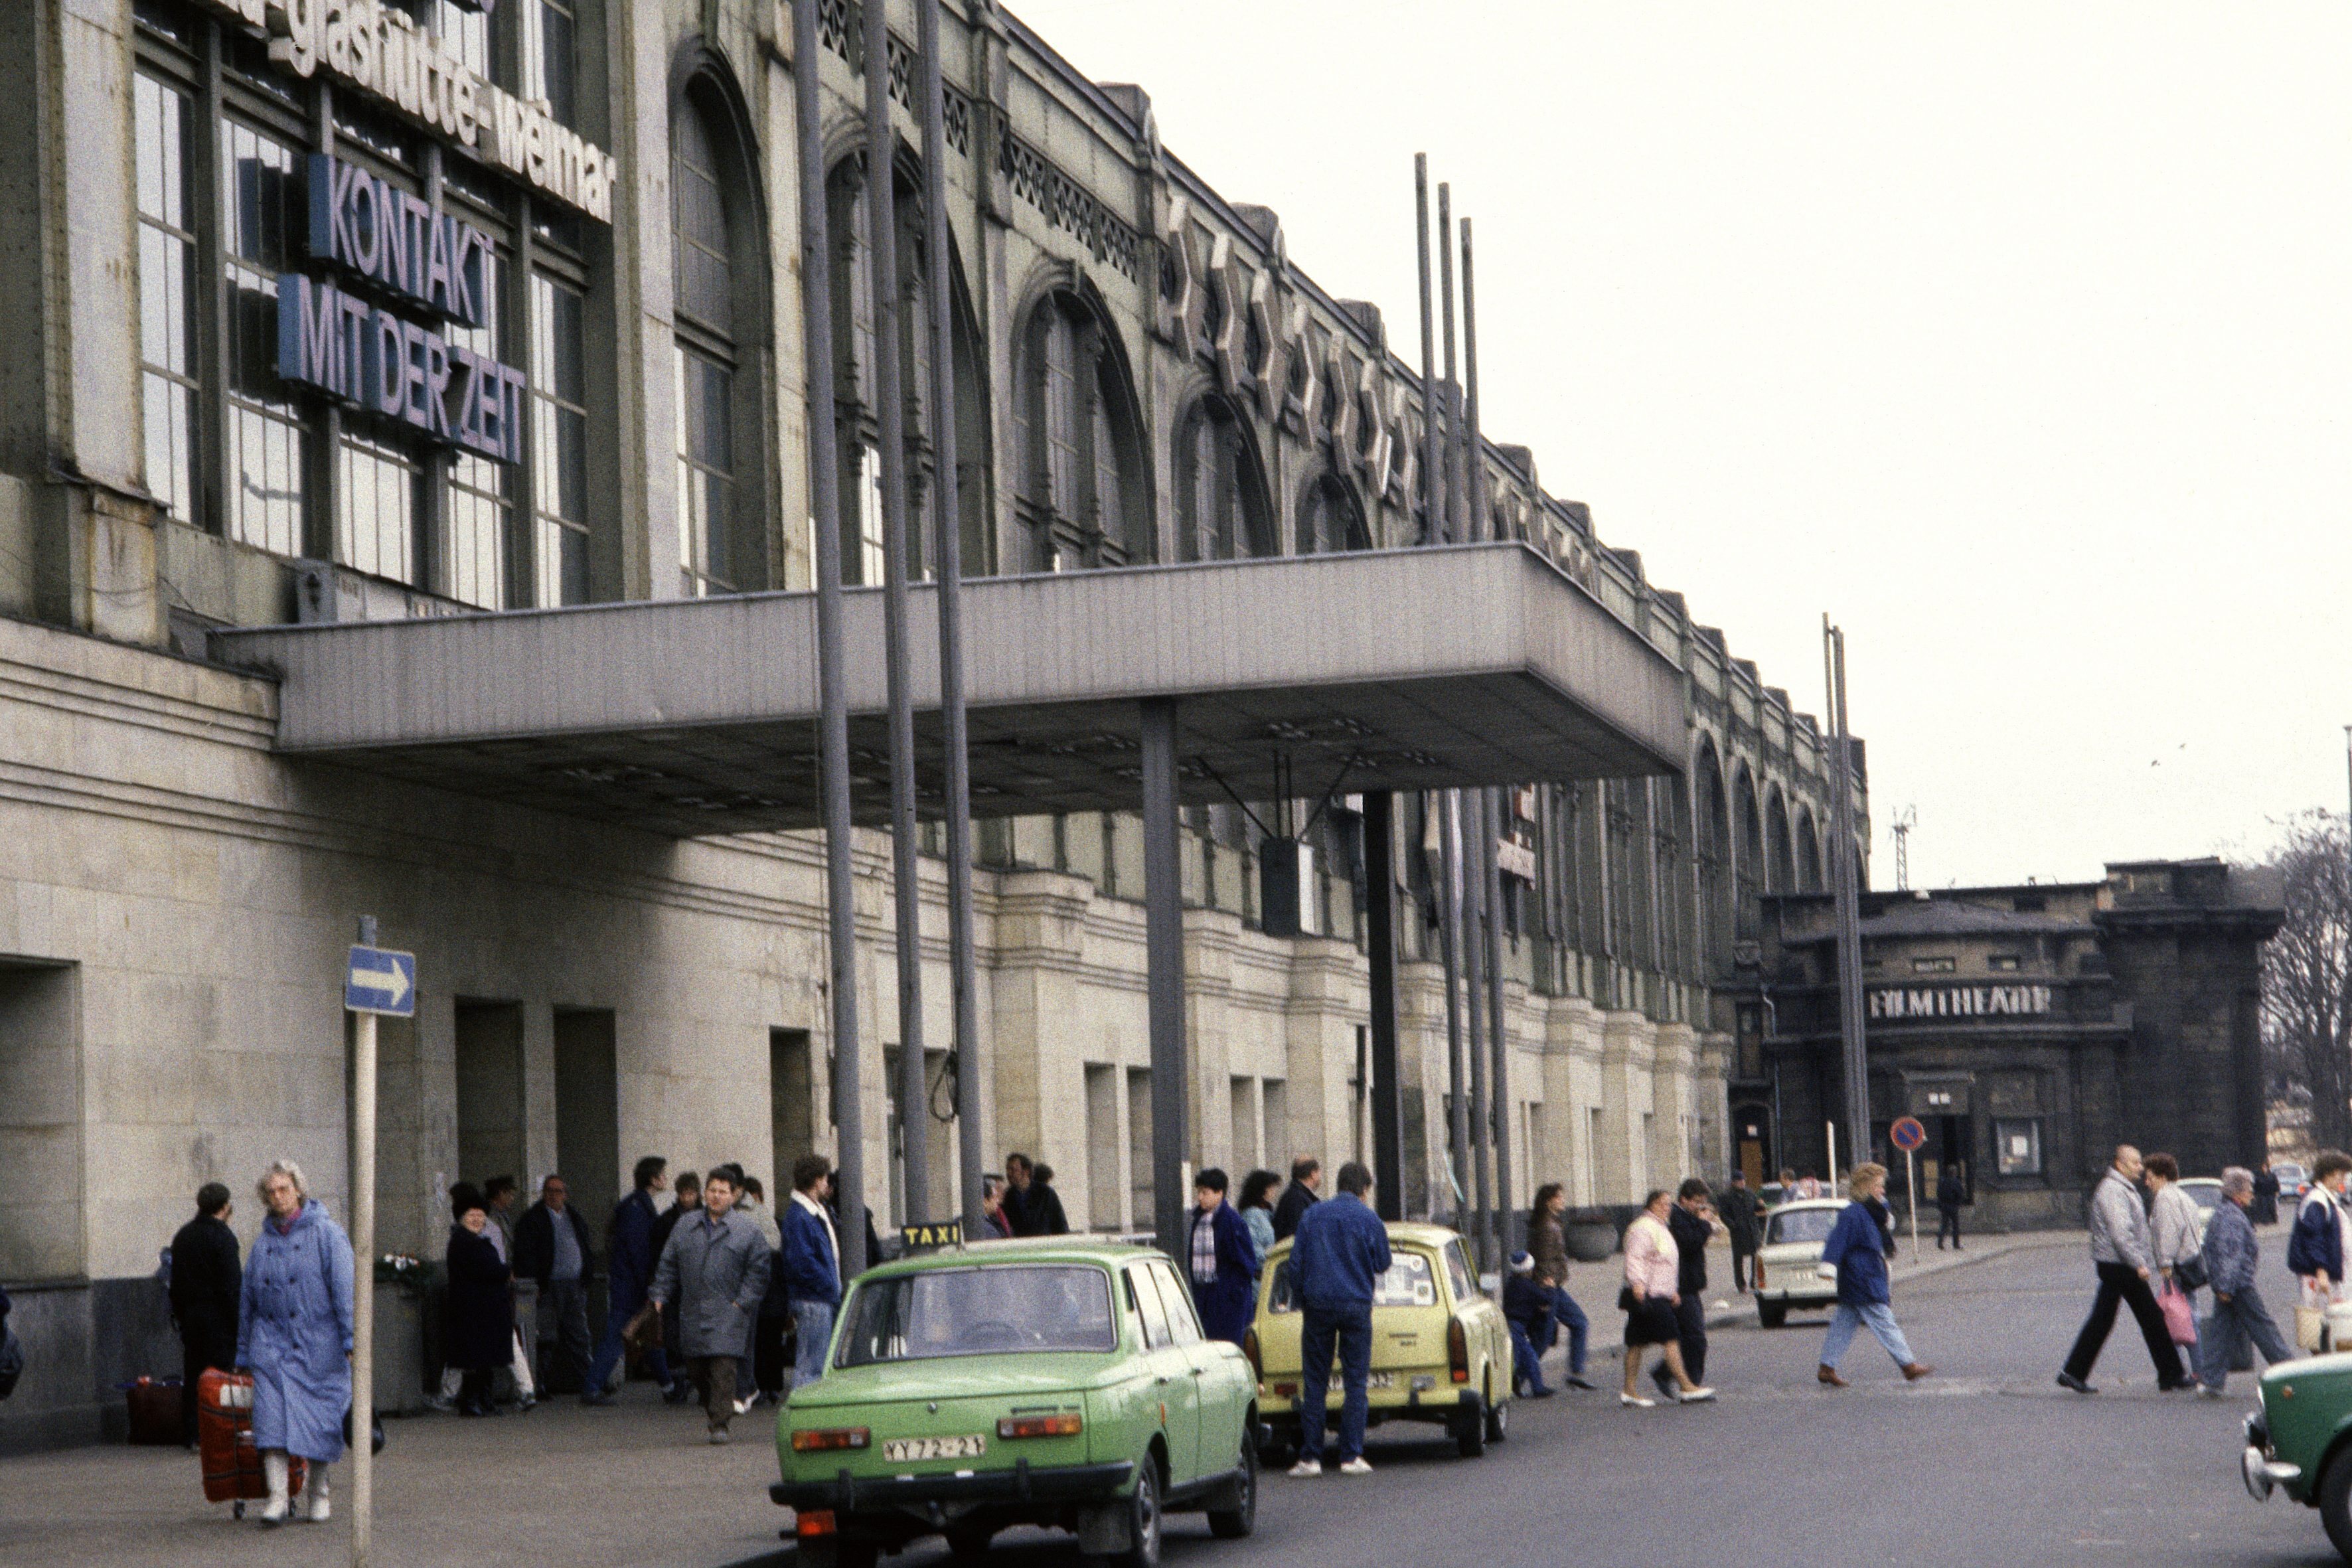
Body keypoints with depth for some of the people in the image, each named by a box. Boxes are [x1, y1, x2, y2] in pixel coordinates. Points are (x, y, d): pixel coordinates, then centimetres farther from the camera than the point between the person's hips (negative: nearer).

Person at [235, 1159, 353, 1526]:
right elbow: (247, 1300, 19)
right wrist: (242, 1355, 20)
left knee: (321, 1418, 1)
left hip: (319, 1344, -3)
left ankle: (318, 1493, 17)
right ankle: (278, 1496, -15)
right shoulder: (263, 1242, 12)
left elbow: (345, 1289, -6)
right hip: (272, 1341, 3)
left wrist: (350, 1340, -14)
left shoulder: (326, 1234, -2)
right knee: (272, 1414, -12)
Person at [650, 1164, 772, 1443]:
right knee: (696, 1367, 6)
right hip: (692, 1313, 4)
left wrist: (742, 1302, -5)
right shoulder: (685, 1227, 13)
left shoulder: (747, 1231, 3)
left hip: (727, 1313, -4)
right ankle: (712, 1407, 28)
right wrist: (659, 1297, 6)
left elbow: (758, 1271, 3)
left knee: (723, 1367, -13)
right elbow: (668, 1266, 16)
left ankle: (719, 1423, -13)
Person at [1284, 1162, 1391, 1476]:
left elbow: (1296, 1265, 6)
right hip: (1356, 1306, -2)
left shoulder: (1311, 1216, 7)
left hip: (1317, 1307, 2)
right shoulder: (1368, 1219, 0)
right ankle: (1351, 1456, -2)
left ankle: (1310, 1457, 0)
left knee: (1314, 1384, 4)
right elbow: (1383, 1264, 9)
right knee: (1356, 1383, 3)